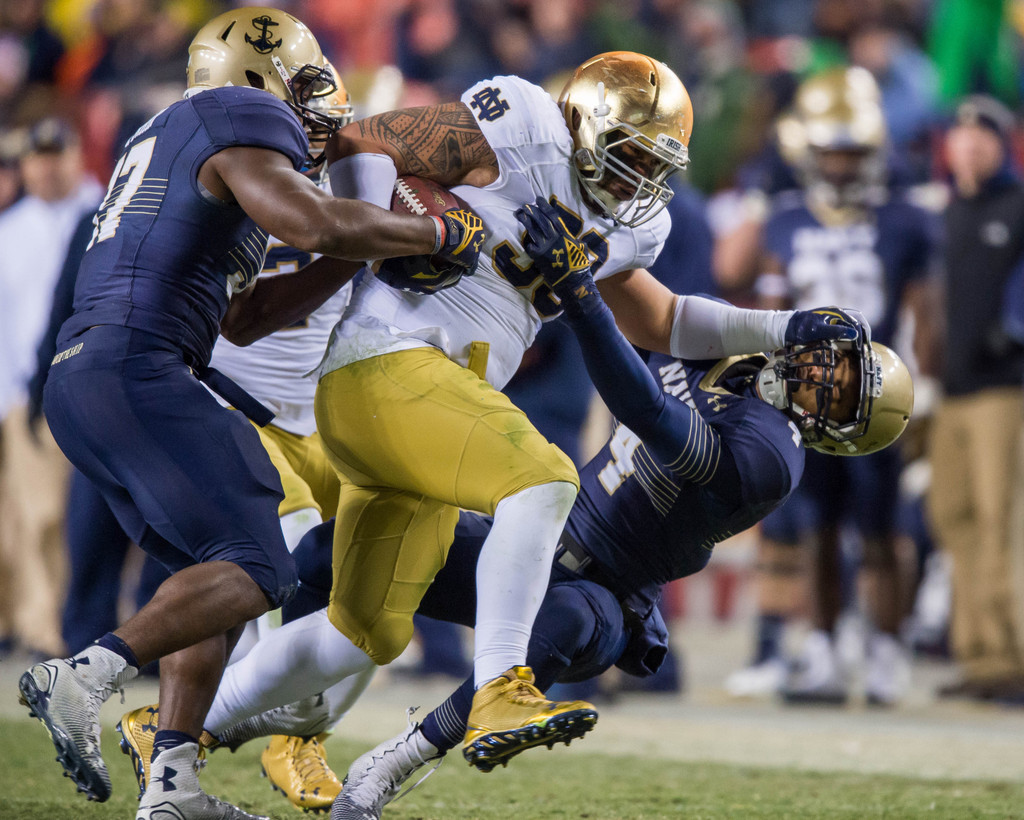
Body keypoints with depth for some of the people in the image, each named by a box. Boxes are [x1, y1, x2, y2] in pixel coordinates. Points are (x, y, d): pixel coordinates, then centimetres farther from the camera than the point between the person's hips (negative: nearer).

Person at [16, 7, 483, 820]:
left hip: (77, 382, 10)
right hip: (135, 369, -10)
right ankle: (85, 678, -26)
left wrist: (367, 254, 27)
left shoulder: (163, 144, 31)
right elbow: (319, 225, -14)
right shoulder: (238, 121, 2)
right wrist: (439, 233, 1)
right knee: (254, 571, -12)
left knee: (215, 569, 13)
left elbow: (244, 316, 31)